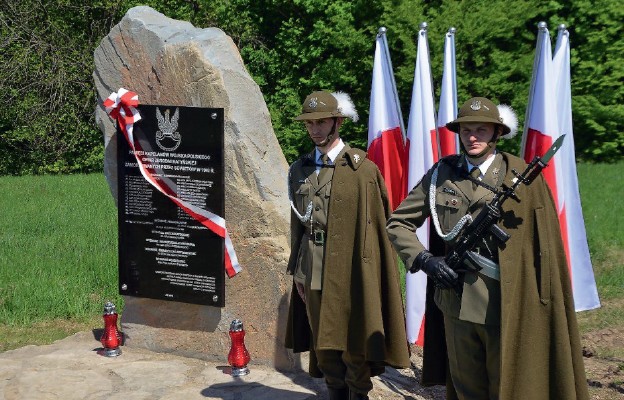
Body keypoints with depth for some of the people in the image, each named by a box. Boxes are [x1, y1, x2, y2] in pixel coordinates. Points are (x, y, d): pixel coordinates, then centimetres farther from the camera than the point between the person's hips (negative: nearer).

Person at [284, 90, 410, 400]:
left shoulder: (362, 168, -7)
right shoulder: (300, 169, 9)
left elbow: (377, 224, -7)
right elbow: (297, 223, 13)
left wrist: (367, 274, -9)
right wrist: (297, 271, 11)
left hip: (350, 270, -5)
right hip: (313, 272, 5)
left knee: (355, 345, 3)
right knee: (323, 344, 13)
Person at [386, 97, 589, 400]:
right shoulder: (441, 174, 4)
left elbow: (545, 249, -2)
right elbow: (397, 223, 9)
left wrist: (543, 304, -6)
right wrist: (424, 260, -6)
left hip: (508, 308, -3)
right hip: (457, 306, 3)